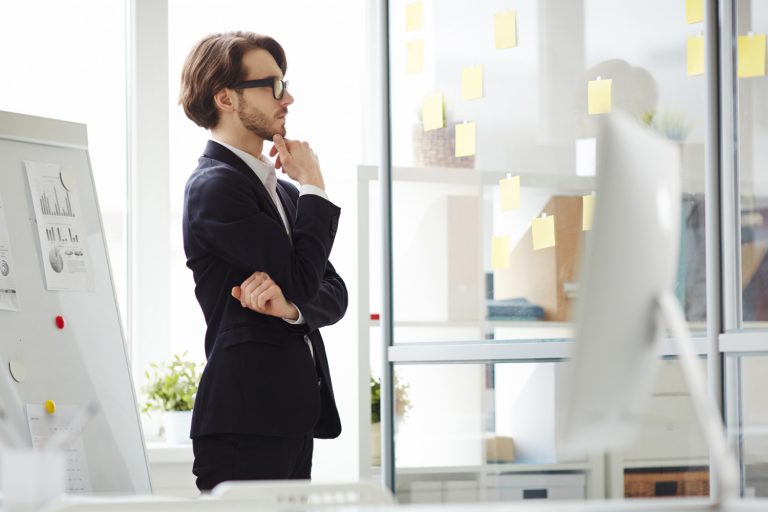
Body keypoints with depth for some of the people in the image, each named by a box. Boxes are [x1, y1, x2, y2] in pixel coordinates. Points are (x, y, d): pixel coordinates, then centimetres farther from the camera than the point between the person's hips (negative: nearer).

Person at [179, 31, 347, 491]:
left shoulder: (282, 191, 19)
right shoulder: (215, 186, -10)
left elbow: (334, 294, 12)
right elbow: (301, 279, -16)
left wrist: (290, 305, -11)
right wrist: (314, 186, -4)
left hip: (292, 418, 9)